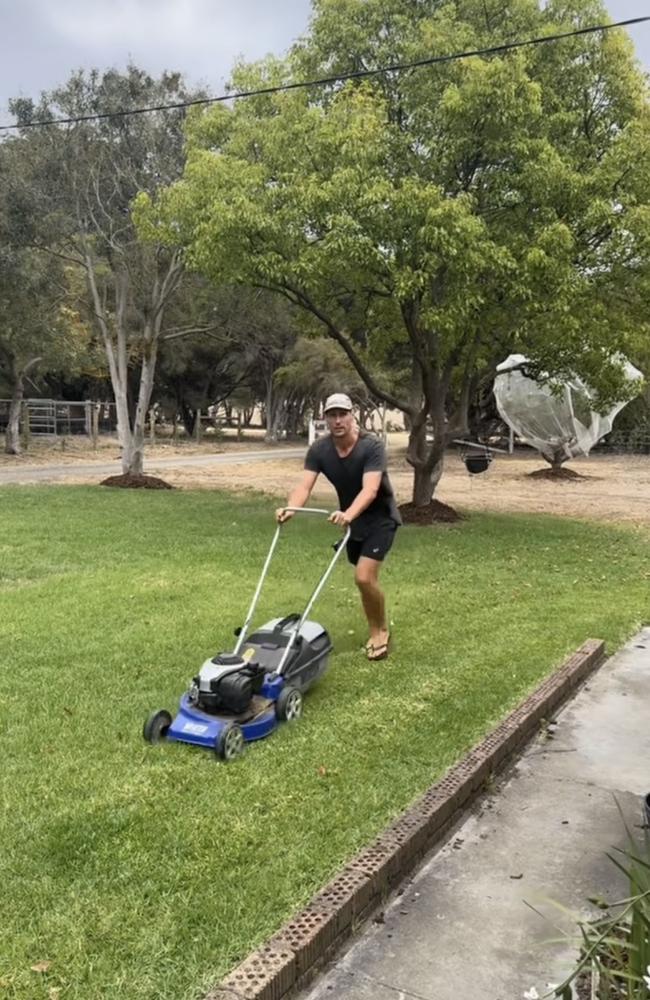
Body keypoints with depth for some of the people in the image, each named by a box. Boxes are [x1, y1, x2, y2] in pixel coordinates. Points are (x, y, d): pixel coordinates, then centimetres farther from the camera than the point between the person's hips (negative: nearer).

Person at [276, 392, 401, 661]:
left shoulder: (372, 446, -26)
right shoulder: (319, 450, -13)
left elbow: (370, 489, -39)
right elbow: (304, 486, -25)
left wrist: (348, 515, -57)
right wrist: (291, 508, -47)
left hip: (380, 518, -5)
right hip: (351, 519, 5)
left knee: (364, 577, -17)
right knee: (364, 578, 15)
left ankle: (380, 630, 8)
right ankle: (378, 627, 37)